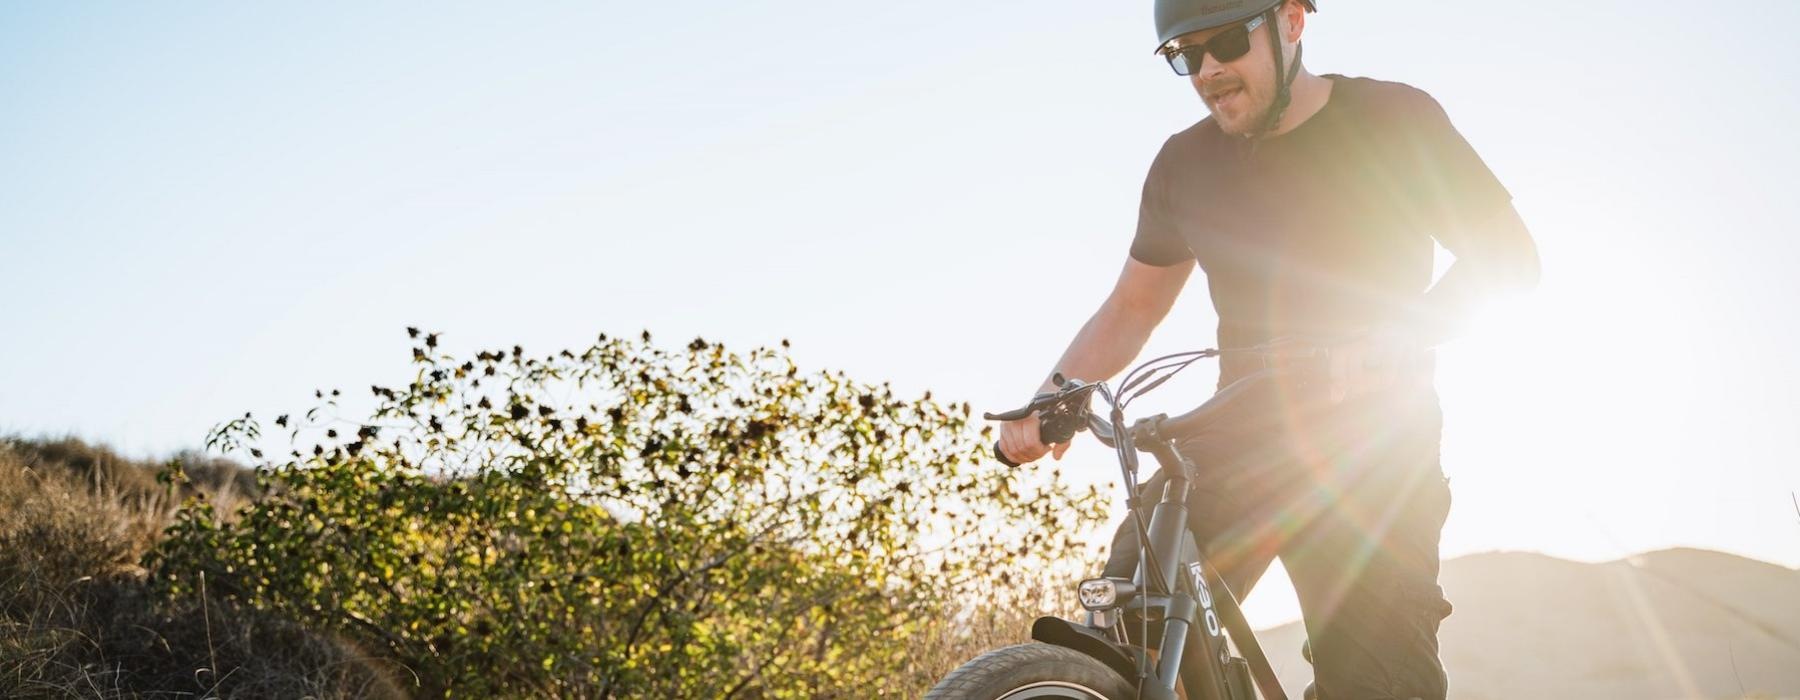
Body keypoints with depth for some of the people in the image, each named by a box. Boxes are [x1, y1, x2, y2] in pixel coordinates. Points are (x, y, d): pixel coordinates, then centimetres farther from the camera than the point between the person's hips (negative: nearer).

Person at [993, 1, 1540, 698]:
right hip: (1237, 440, 3)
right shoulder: (1185, 163, 9)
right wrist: (1055, 393, -3)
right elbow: (1132, 307, 16)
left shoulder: (1393, 119, -2)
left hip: (1374, 445, -3)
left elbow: (1506, 254, -5)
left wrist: (1385, 348, -22)